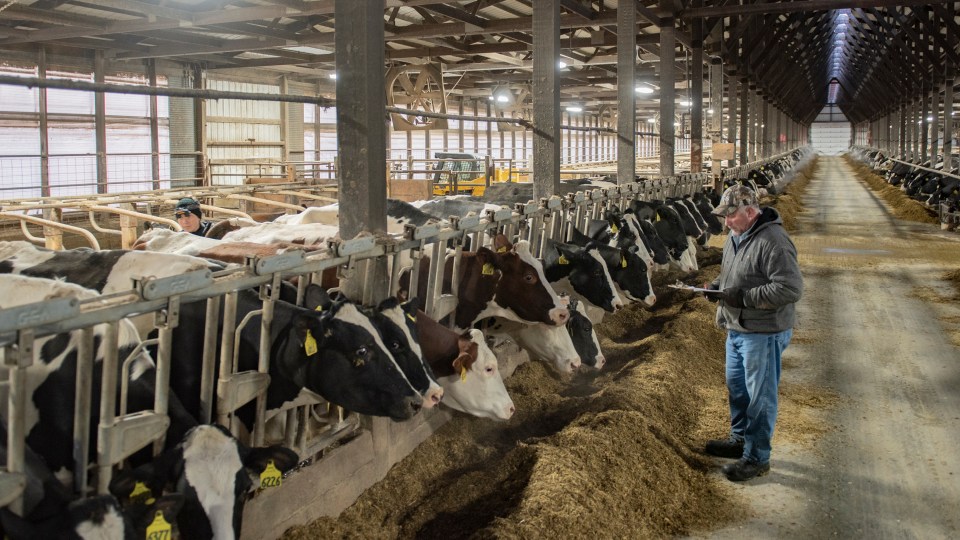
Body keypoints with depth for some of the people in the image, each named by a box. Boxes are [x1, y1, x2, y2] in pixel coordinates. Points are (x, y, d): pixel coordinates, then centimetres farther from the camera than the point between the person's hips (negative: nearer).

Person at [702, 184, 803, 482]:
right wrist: (716, 286, 1)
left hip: (763, 333, -10)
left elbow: (790, 288, -28)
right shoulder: (735, 236, 7)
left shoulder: (773, 242, -23)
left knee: (760, 396, 2)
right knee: (736, 386, 23)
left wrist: (743, 297, -27)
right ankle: (740, 439, 41)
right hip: (737, 328, 10)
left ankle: (756, 458, 14)